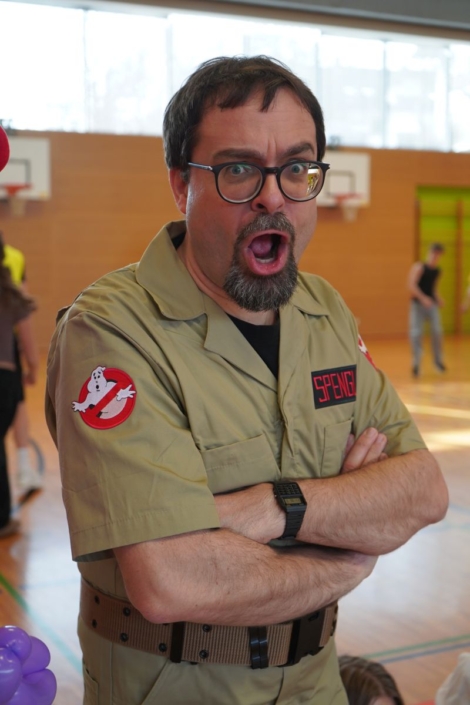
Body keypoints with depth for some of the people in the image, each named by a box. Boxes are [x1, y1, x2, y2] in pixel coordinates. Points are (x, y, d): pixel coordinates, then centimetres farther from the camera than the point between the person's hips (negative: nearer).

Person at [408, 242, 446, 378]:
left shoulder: (437, 271, 10)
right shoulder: (419, 267, -9)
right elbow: (411, 285, -19)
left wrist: (438, 298, 6)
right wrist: (423, 298, -29)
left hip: (432, 304, 5)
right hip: (418, 304, -4)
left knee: (437, 331, -2)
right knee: (416, 333, -9)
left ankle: (438, 361, 14)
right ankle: (416, 363, 0)